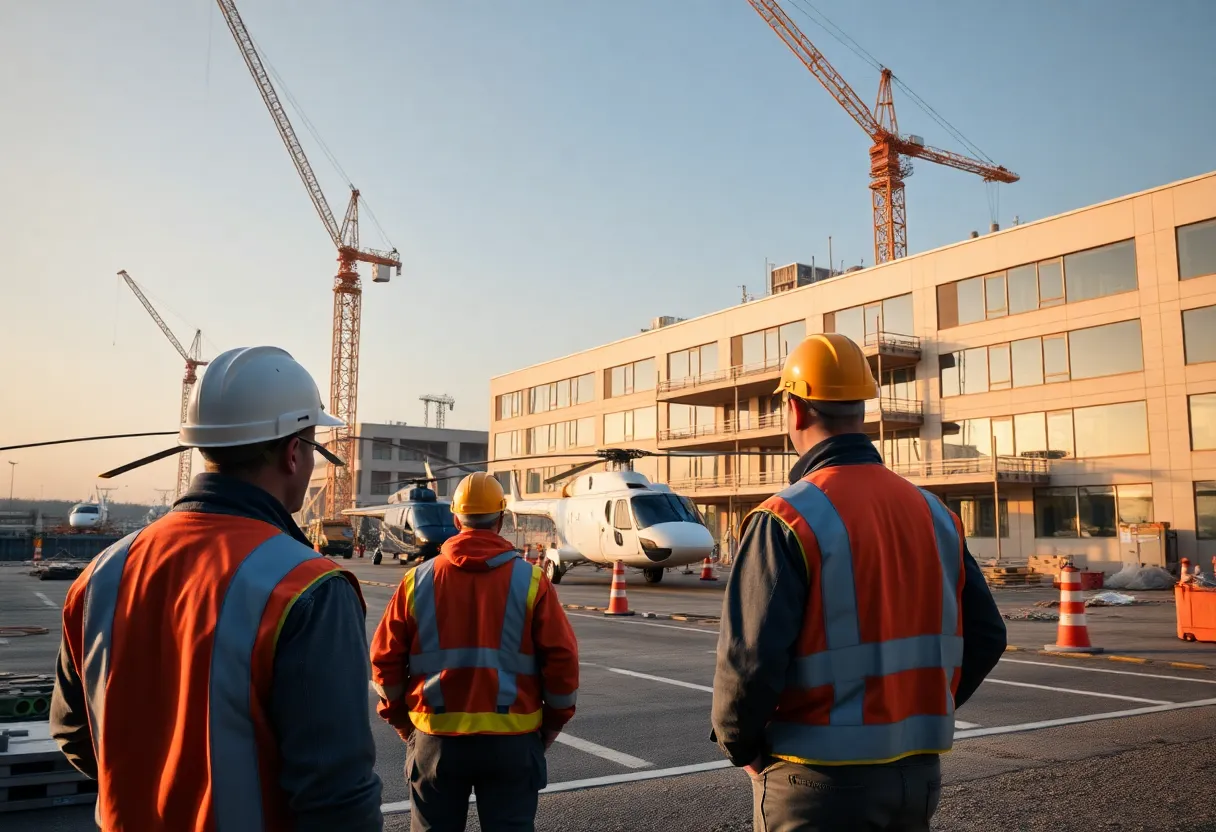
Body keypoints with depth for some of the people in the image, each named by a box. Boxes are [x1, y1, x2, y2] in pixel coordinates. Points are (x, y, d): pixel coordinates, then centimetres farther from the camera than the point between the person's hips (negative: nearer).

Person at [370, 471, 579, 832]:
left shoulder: (419, 580, -1)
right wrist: (554, 720, 6)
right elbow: (561, 657, -8)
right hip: (511, 740, -1)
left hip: (436, 737, 2)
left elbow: (385, 658, 1)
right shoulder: (530, 579, -6)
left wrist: (400, 717, 15)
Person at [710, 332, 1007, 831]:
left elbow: (750, 661, -22)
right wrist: (914, 716, 15)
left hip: (821, 778, -5)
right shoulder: (932, 511, 2)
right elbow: (985, 637, 6)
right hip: (917, 772, 6)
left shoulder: (787, 520, -18)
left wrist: (739, 745, -4)